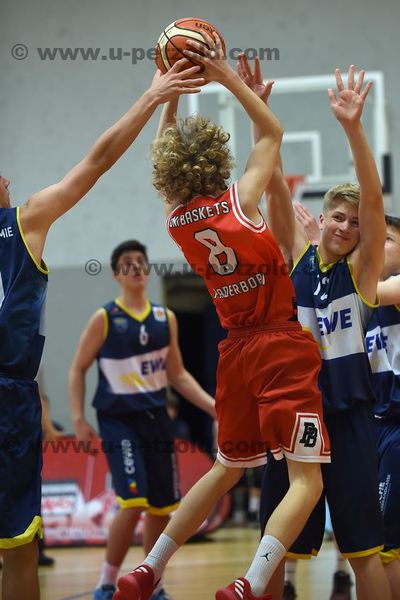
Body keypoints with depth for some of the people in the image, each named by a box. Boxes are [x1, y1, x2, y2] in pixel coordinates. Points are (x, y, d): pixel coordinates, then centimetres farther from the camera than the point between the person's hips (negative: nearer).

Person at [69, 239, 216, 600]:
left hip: (156, 419, 5)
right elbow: (78, 369, 0)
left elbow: (177, 374, 15)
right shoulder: (104, 319, -4)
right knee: (134, 502, -19)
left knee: (162, 507, 8)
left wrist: (213, 407, 6)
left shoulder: (165, 318, 9)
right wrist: (79, 418, -11)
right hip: (119, 421, -5)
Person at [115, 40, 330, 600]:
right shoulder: (238, 202, -12)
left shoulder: (177, 220, 1)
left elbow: (165, 155, 20)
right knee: (307, 479, -8)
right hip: (282, 347, -6)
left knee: (228, 468, 22)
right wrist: (226, 76, 1)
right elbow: (273, 133, 1)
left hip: (236, 349, 6)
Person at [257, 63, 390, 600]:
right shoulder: (296, 256, 6)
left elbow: (373, 198, -15)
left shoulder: (362, 270, -1)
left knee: (364, 545, -1)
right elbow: (275, 188, -4)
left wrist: (353, 128, -28)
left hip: (346, 414, -3)